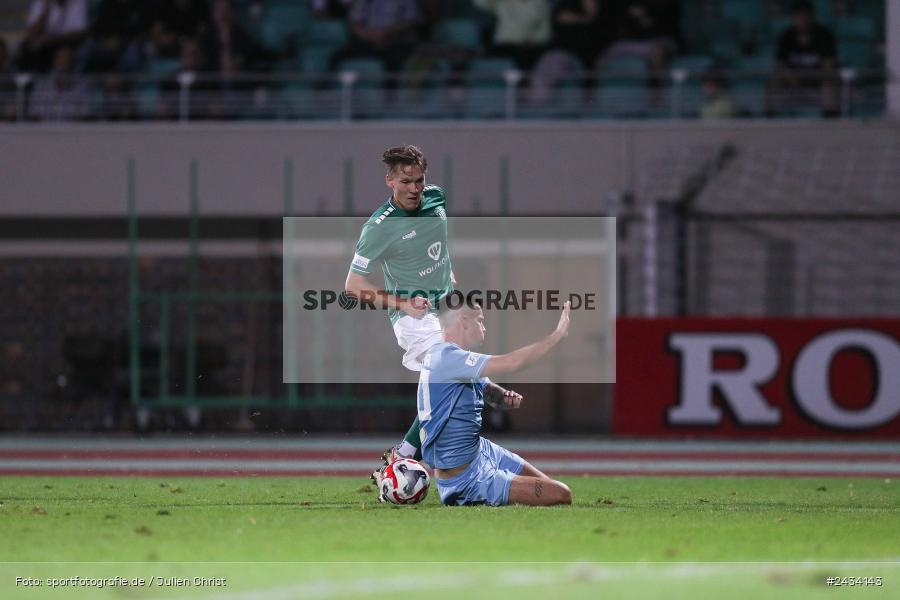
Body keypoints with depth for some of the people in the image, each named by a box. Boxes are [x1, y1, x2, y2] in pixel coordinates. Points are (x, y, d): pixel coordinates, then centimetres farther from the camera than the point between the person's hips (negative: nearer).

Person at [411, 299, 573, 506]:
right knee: (561, 495, -12)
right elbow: (512, 363, -30)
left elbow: (489, 390, 15)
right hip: (464, 479, -11)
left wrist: (505, 397, -10)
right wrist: (558, 334, -21)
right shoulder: (446, 357, -25)